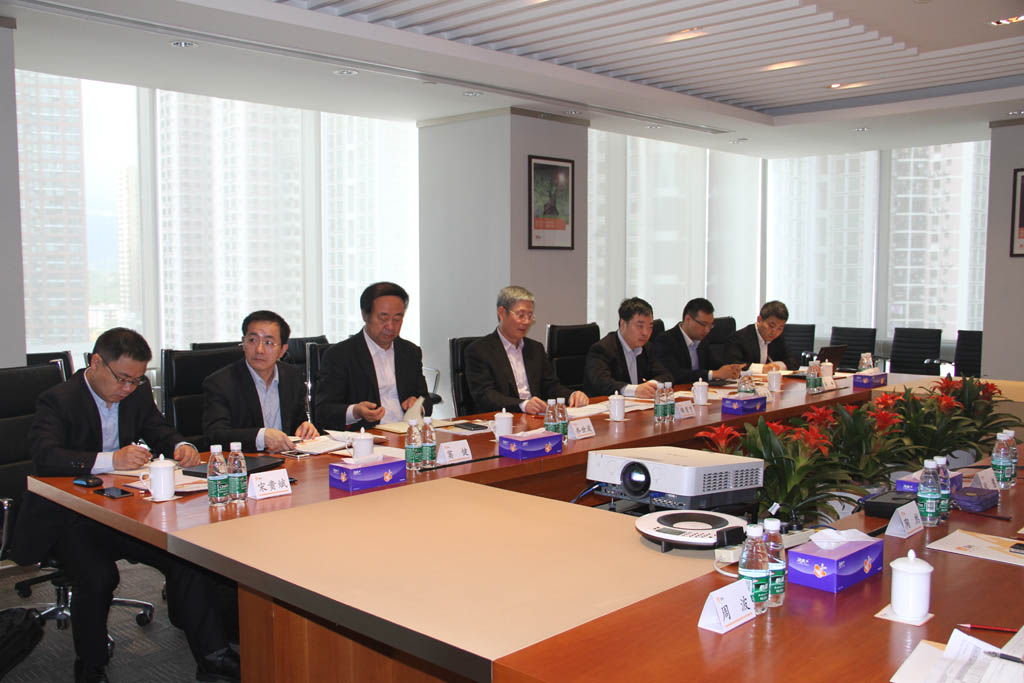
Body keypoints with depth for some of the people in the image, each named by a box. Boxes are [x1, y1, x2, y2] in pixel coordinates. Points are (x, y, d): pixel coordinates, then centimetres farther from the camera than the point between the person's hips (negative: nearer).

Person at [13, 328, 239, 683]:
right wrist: (112, 460, -38)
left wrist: (181, 447, -8)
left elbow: (159, 431, 17)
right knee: (98, 577, -30)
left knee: (186, 555, -18)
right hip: (67, 519, -4)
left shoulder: (138, 393, 7)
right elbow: (46, 457, -26)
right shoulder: (57, 401, -11)